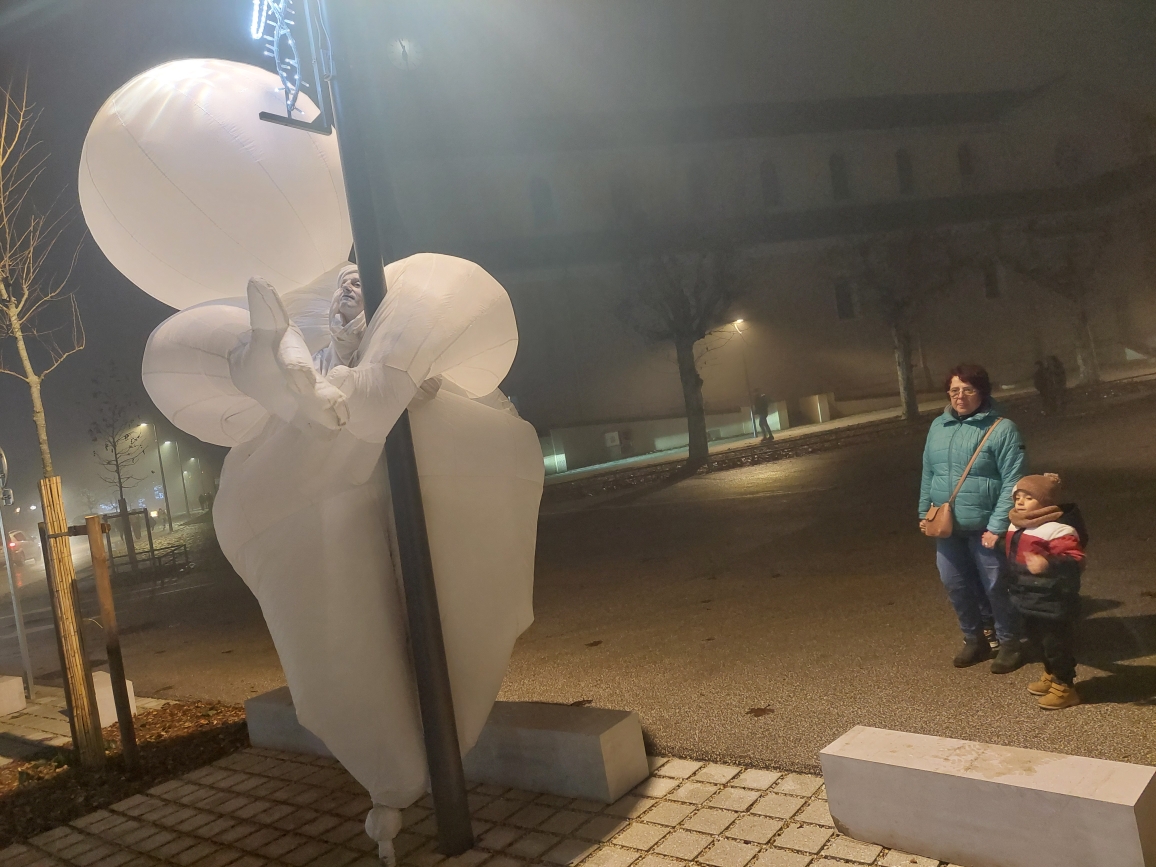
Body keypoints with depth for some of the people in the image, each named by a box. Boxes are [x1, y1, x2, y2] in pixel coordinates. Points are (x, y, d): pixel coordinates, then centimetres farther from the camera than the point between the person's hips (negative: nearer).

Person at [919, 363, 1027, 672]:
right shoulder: (938, 427, 7)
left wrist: (997, 526, -19)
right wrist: (924, 512, 11)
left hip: (984, 528, -5)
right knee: (956, 586, 14)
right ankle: (974, 640, 33)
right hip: (947, 527, 6)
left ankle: (1009, 643, 27)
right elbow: (928, 474, 14)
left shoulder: (1001, 429, -12)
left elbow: (1012, 482, -15)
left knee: (995, 588, 6)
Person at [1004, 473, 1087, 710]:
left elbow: (1075, 560, -32)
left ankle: (1064, 687, 19)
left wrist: (1049, 564, -46)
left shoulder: (1058, 530, -23)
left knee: (1057, 643, 4)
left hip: (1053, 604, -9)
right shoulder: (1018, 526, 7)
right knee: (1040, 639, 24)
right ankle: (1051, 676, 42)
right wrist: (1011, 582, 29)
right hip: (1030, 601, 9)